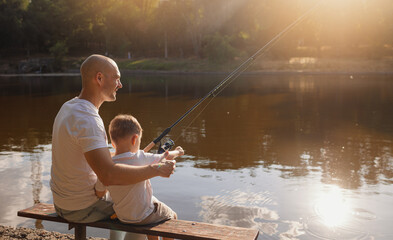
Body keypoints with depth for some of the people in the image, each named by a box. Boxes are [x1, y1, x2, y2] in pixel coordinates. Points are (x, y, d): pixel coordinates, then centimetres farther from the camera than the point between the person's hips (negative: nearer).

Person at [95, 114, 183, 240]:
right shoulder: (141, 158, -24)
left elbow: (99, 194, -2)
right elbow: (166, 156, -6)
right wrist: (177, 152, 14)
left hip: (122, 217, 5)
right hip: (143, 217, -5)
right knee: (172, 216, 22)